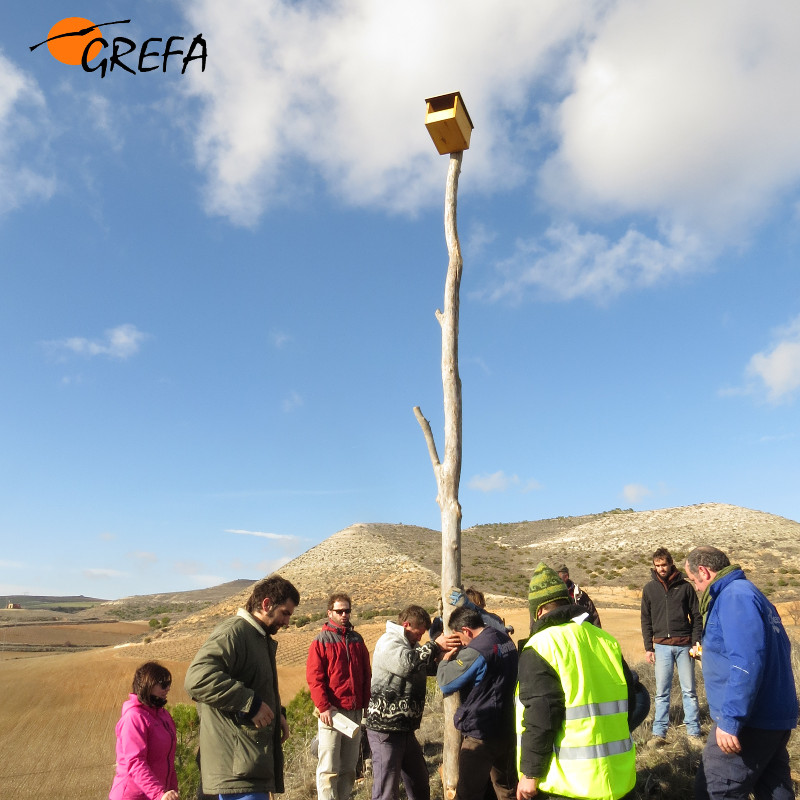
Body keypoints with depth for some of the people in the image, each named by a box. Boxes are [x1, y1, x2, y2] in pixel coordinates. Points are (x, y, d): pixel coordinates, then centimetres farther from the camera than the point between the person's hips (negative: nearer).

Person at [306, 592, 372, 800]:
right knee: (328, 768, -3)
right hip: (331, 712, -5)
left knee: (349, 767, 12)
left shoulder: (357, 640, 12)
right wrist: (324, 707, -17)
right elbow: (314, 678, -9)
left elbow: (366, 675, 15)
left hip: (355, 712, 5)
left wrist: (367, 704, 7)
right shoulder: (321, 641, -3)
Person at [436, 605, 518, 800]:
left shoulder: (475, 652, -23)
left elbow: (446, 684, -19)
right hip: (507, 731, 8)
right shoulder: (506, 640, 2)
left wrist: (446, 659, -1)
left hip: (480, 735, -8)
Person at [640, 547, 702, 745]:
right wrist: (648, 647, 3)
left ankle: (693, 732, 14)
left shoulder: (685, 586, 1)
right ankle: (659, 732, 10)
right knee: (662, 692, 5)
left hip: (684, 645, -1)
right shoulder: (650, 588, 6)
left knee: (689, 690, 5)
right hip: (662, 645, 1)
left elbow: (696, 617, 4)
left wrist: (696, 643, -3)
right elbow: (646, 620, 9)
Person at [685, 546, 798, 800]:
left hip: (751, 721, -10)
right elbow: (775, 652, 20)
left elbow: (746, 663, -26)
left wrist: (731, 720, -24)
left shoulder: (734, 596, -18)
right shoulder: (751, 593, 14)